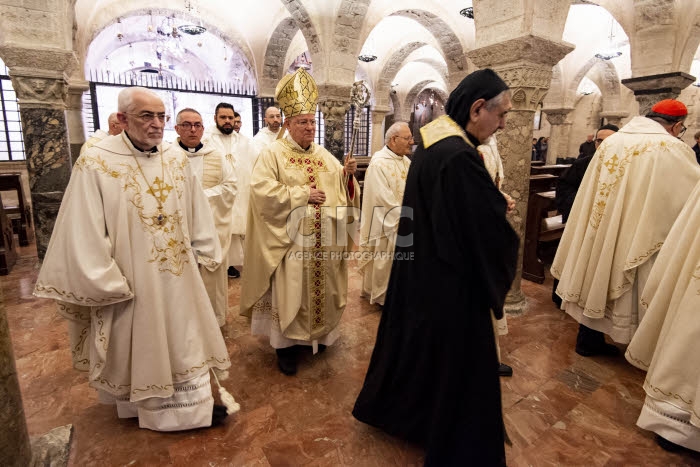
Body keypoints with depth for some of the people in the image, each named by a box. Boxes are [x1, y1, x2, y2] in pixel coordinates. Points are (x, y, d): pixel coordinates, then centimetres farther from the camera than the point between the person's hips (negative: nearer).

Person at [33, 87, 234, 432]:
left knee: (185, 339, 17)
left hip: (178, 274, 5)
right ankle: (144, 404, 40)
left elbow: (196, 212, 6)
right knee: (140, 345, 15)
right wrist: (105, 283, -13)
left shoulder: (177, 159, 0)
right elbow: (84, 234, -14)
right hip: (132, 280, -4)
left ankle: (193, 401, 37)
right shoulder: (96, 163, -14)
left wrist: (203, 254, 7)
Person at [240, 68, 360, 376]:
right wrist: (302, 194, -16)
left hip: (323, 239, 5)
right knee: (289, 291, 1)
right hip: (290, 238, -5)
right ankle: (285, 344, 18)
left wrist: (347, 174, -8)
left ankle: (319, 333, 34)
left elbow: (339, 189, 13)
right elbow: (262, 190, -16)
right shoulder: (272, 154, -4)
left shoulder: (324, 156, 12)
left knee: (321, 287, 14)